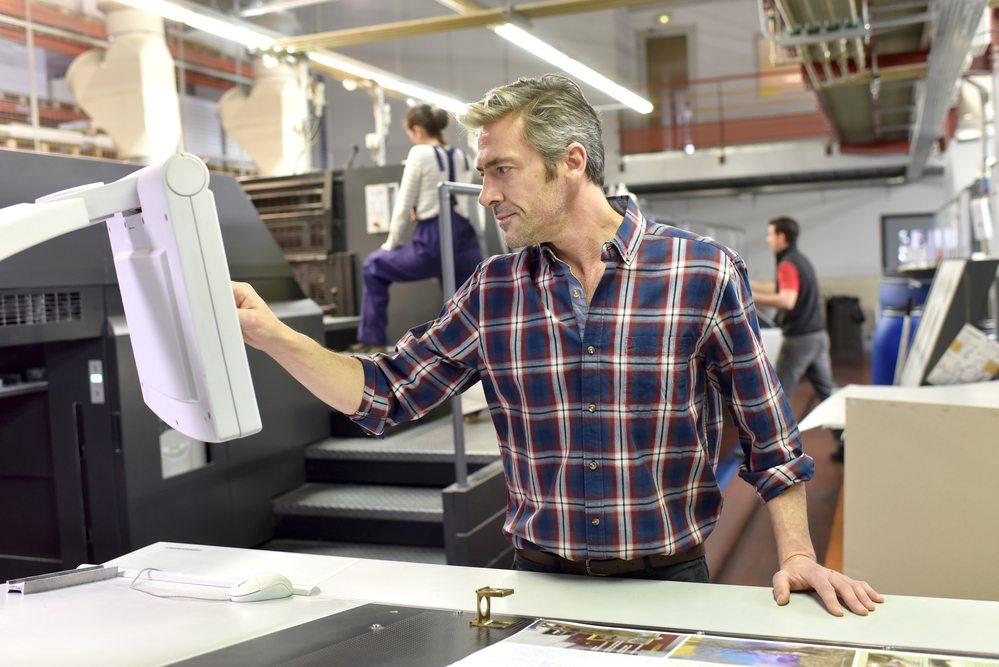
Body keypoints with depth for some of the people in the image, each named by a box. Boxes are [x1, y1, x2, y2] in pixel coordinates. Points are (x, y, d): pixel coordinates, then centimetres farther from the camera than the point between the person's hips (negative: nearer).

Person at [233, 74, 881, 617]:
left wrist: (798, 555, -6)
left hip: (670, 579, -1)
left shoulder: (705, 274, -8)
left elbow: (769, 436, -1)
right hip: (539, 580, 2)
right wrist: (272, 334, -8)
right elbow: (384, 393, 2)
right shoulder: (492, 291, 1)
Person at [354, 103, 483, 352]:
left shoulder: (420, 154, -2)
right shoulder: (462, 156, 18)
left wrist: (391, 243, 14)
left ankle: (372, 340, 20)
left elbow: (403, 206, 1)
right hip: (466, 243, 6)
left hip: (433, 244, -6)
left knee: (374, 265, 20)